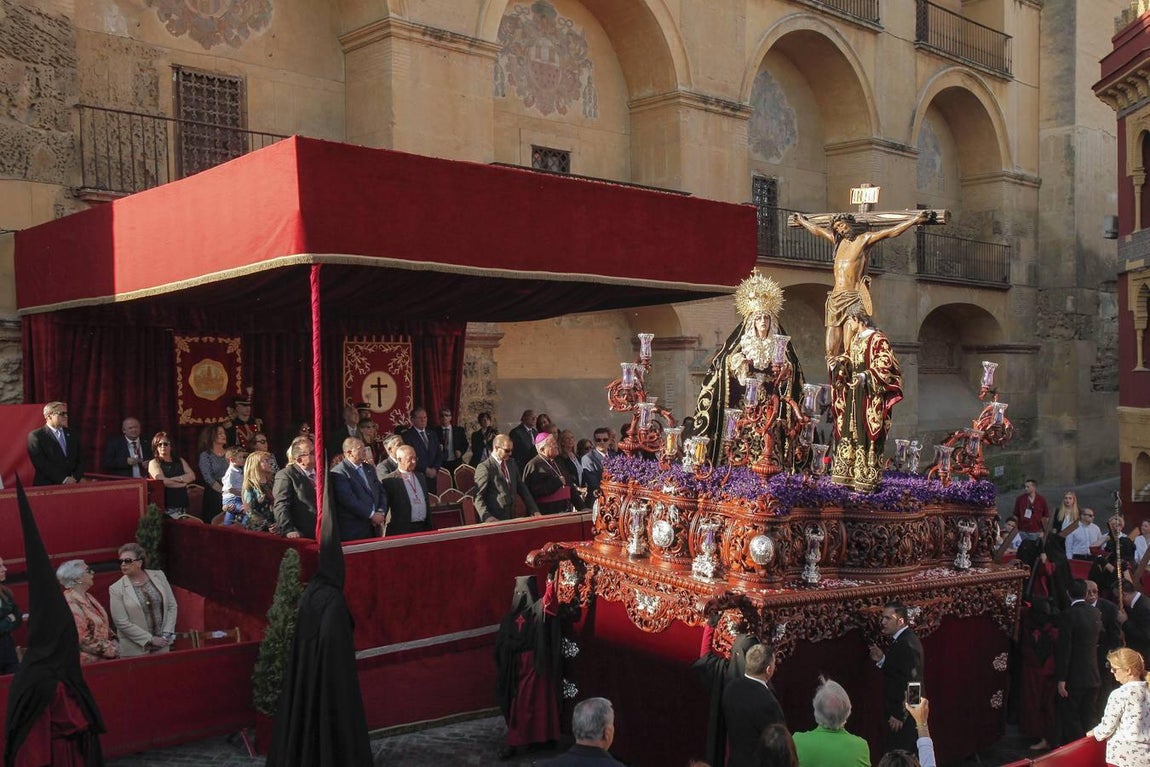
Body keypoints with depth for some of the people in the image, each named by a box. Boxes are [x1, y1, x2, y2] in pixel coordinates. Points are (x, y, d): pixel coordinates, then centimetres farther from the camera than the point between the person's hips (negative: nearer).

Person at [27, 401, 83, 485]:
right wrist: (64, 479, -14)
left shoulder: (72, 435, 14)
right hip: (46, 487, -4)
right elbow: (42, 464, -10)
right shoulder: (35, 436, -1)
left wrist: (75, 477, -6)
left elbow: (80, 460, 11)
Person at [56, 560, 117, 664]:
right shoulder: (71, 604, -16)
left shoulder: (87, 597, 10)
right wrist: (112, 650, -14)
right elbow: (82, 640, -18)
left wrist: (114, 643, 3)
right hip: (88, 661, -8)